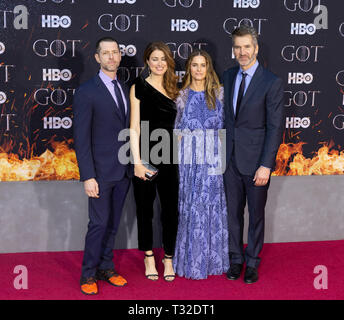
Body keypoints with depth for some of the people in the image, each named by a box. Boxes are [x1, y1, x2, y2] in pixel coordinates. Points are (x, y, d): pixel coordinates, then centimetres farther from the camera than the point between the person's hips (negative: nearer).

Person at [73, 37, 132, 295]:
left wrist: (133, 165, 8)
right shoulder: (86, 92, -9)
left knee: (113, 223, 14)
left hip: (124, 170, 6)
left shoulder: (125, 90, 11)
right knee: (99, 223, -1)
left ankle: (106, 267, 28)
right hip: (101, 171, -6)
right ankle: (89, 274, 15)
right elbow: (81, 138, -12)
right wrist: (88, 176, -17)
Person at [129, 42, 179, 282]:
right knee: (145, 208, 8)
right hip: (146, 155, -3)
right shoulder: (139, 87, -2)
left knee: (171, 208, 5)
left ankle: (168, 259, 20)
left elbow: (173, 125, 14)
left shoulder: (172, 88, 11)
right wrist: (137, 162, -13)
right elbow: (134, 128, -7)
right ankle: (149, 257, 25)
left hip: (168, 156, 4)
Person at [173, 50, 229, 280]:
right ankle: (191, 260, 12)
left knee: (213, 204, 3)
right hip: (189, 157, 0)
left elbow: (226, 124, 8)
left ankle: (213, 258, 16)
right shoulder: (181, 95, 6)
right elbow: (176, 127, 12)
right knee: (190, 206, 0)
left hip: (213, 156, 1)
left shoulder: (219, 93, 7)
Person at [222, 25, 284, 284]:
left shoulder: (272, 83, -10)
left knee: (256, 214, 11)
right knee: (234, 213, 14)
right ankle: (236, 259, 31)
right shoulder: (228, 76, 7)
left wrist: (266, 165, -17)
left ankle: (252, 262, 28)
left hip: (256, 161, -4)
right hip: (230, 159, 4)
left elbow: (275, 127, -12)